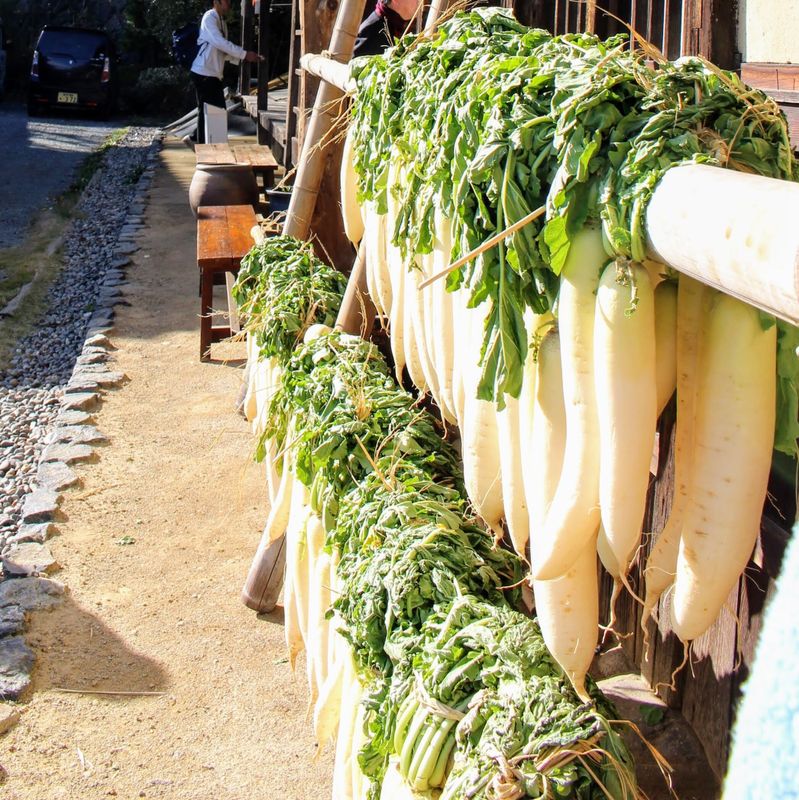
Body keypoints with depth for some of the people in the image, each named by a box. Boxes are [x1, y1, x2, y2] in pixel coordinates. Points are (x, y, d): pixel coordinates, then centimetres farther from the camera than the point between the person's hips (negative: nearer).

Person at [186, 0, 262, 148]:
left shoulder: (221, 21, 16)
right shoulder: (209, 17, -11)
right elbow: (220, 42, -22)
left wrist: (242, 58, 3)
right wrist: (244, 54, -21)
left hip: (214, 74, 9)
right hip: (203, 74, -9)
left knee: (218, 110, 10)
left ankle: (196, 139, 20)